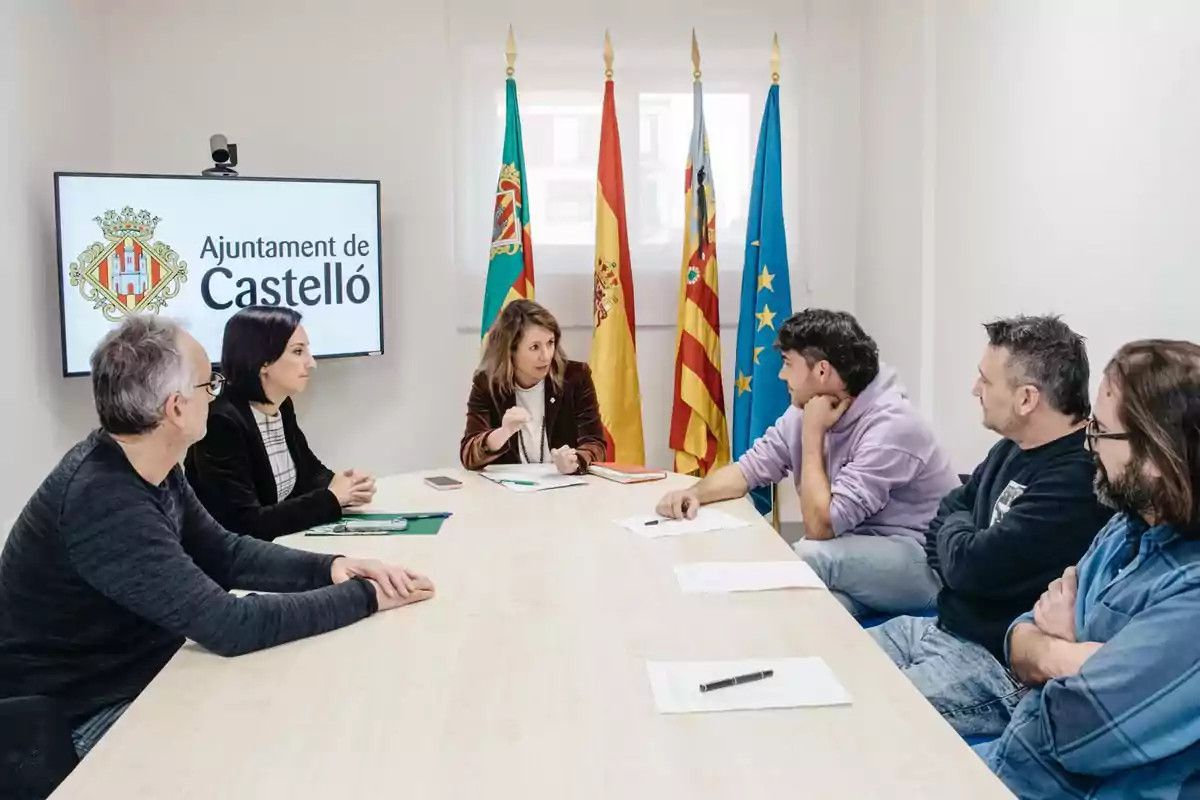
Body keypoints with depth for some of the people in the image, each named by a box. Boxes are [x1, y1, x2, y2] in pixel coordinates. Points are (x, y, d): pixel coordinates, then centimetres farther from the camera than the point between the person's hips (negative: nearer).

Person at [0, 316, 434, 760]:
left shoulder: (152, 469, -3)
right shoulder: (103, 501, -32)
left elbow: (223, 554, 7)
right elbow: (229, 626, -34)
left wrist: (329, 567, -9)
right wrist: (365, 597, -25)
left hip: (136, 676, 8)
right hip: (79, 719, -8)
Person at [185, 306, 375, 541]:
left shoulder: (282, 407, 3)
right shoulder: (221, 423, -21)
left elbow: (311, 471, 14)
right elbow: (246, 524, -25)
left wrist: (341, 489, -8)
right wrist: (330, 498, -18)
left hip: (283, 544, 7)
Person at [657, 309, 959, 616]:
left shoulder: (889, 426, -26)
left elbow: (820, 526, -26)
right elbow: (751, 466, 8)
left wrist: (813, 434, -20)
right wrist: (696, 492, -11)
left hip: (921, 560, -6)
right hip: (857, 548, 6)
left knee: (804, 558, -31)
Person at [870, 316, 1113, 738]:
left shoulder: (1077, 479, -24)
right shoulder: (1014, 448, 9)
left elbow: (969, 565, -24)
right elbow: (944, 518, 16)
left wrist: (957, 531, -2)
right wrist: (960, 538, -6)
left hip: (1001, 667, -9)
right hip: (943, 628, 10)